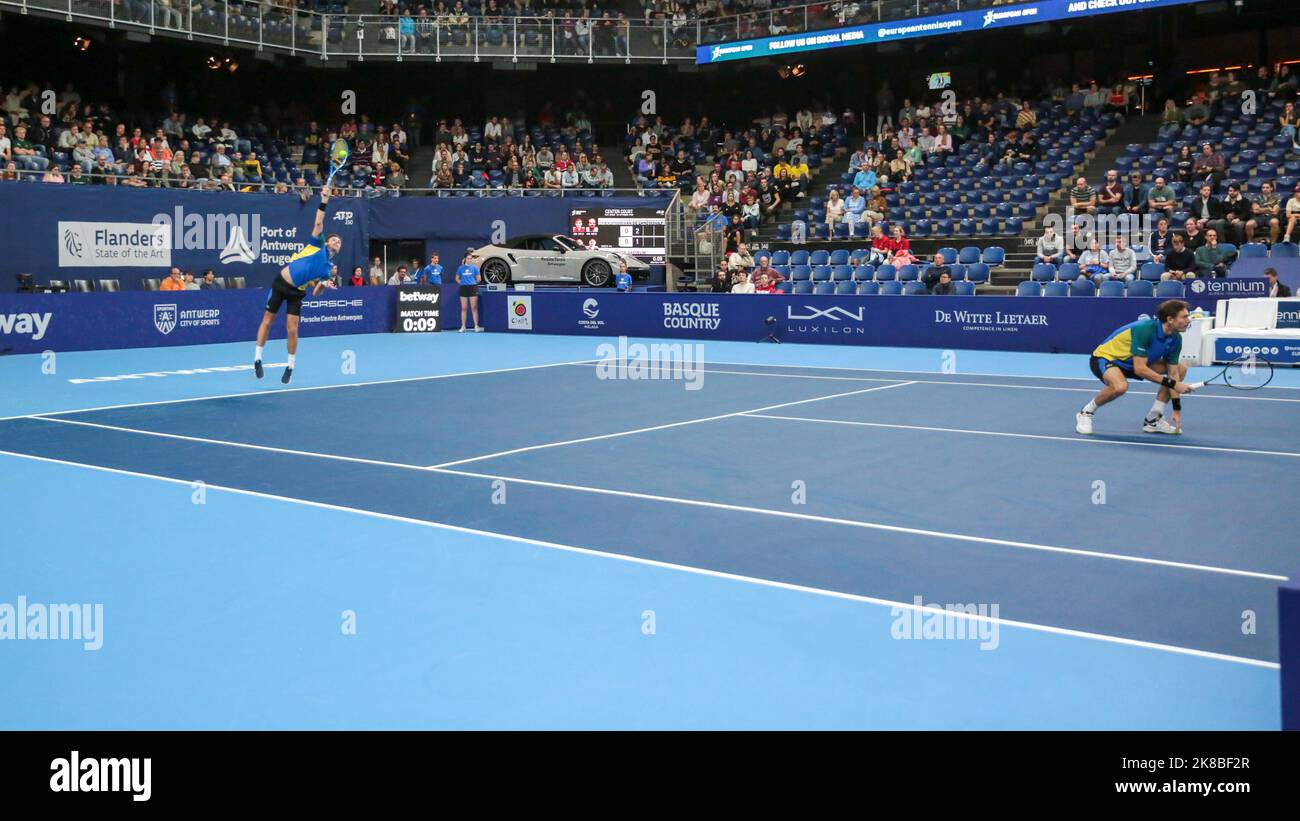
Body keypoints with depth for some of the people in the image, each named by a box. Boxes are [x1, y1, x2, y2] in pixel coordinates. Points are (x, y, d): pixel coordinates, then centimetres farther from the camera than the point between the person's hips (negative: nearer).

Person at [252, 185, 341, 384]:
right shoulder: (318, 244, -1)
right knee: (267, 321, 5)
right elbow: (318, 223, -12)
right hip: (281, 283, -2)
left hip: (297, 292, 2)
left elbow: (315, 293, 5)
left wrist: (323, 285, -15)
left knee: (292, 330, -7)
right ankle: (258, 358, 18)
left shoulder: (329, 268, 6)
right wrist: (324, 201, -18)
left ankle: (290, 367, 8)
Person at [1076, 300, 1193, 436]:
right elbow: (1139, 369, -34)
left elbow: (1173, 374, -5)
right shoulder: (1144, 330, -32)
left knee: (1181, 369, 2)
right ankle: (1085, 413, -12)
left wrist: (1176, 409, -9)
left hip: (1132, 362, 8)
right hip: (1106, 357, -8)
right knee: (1120, 386, -40)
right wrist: (1173, 384, -32)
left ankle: (1152, 419, 5)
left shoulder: (1175, 338, -9)